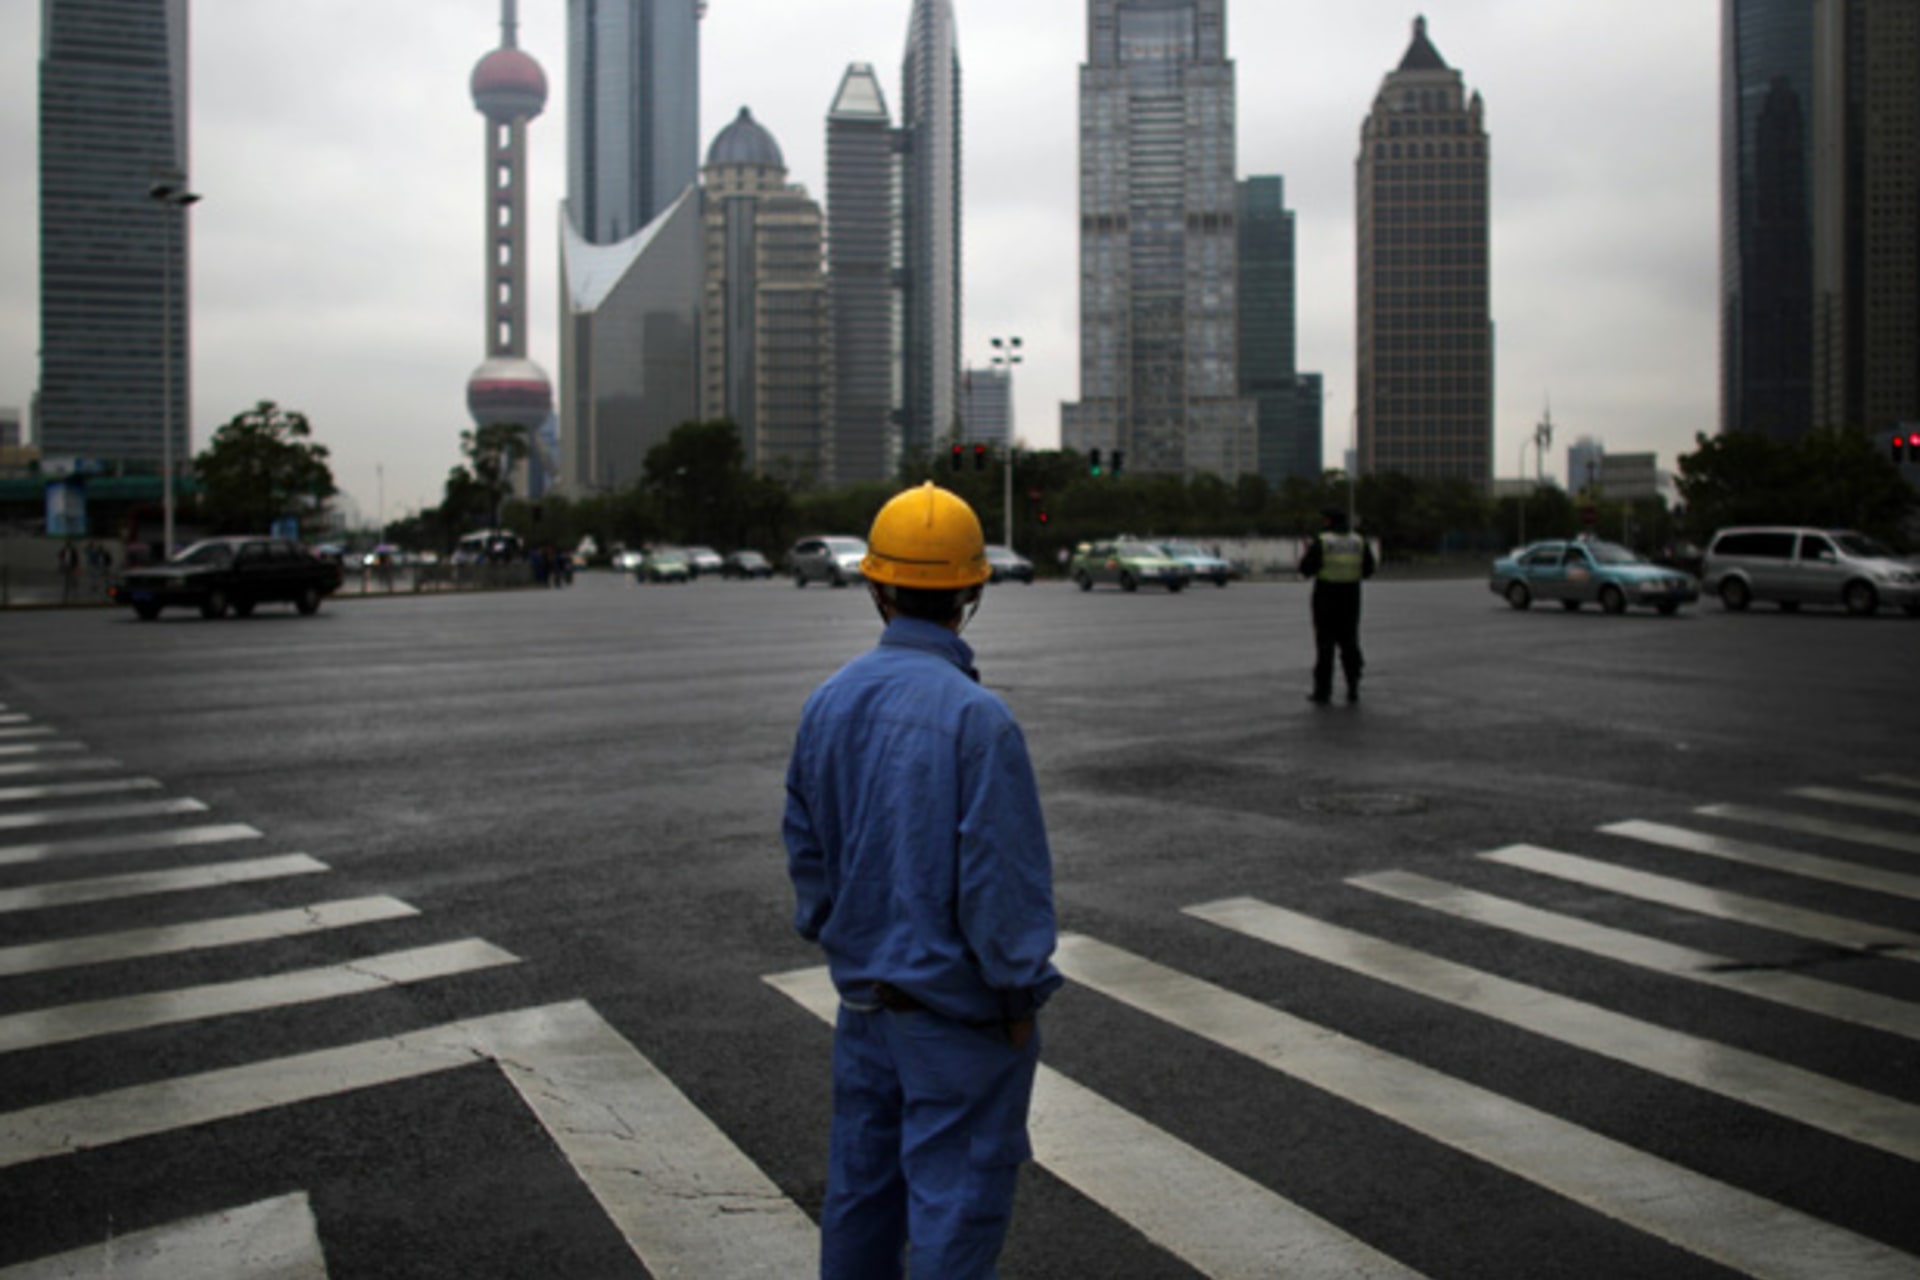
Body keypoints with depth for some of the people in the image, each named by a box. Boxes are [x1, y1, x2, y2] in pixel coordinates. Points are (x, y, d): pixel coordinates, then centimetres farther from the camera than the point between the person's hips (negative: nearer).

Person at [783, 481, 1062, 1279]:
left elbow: (806, 848, 7)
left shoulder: (829, 702, -2)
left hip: (865, 996, 7)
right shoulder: (976, 717, -22)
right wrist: (1021, 994, -8)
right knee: (957, 1199, 6)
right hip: (957, 1009, -6)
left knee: (862, 1182, 20)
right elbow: (999, 876, -21)